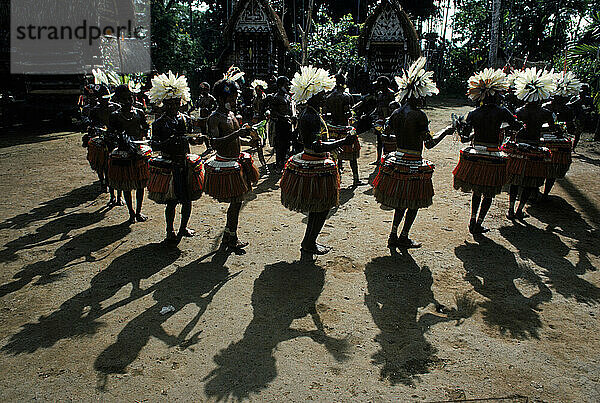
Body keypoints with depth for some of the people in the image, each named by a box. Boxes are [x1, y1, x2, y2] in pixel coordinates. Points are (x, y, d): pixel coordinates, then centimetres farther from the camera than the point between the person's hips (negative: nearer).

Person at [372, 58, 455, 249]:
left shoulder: (396, 114, 3)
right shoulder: (419, 115, -16)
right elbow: (429, 143, -14)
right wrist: (446, 131, 0)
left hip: (397, 160, 7)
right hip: (414, 164, -6)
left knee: (400, 202, 18)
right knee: (414, 203, 10)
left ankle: (393, 235, 18)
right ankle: (403, 238, 19)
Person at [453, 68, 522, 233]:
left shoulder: (473, 114, -1)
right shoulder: (501, 112, -8)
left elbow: (463, 136, -4)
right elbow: (517, 126, 4)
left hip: (474, 156, 3)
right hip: (492, 157, -3)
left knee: (476, 191, 20)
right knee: (488, 194, 12)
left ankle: (473, 221, 22)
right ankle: (478, 224, 13)